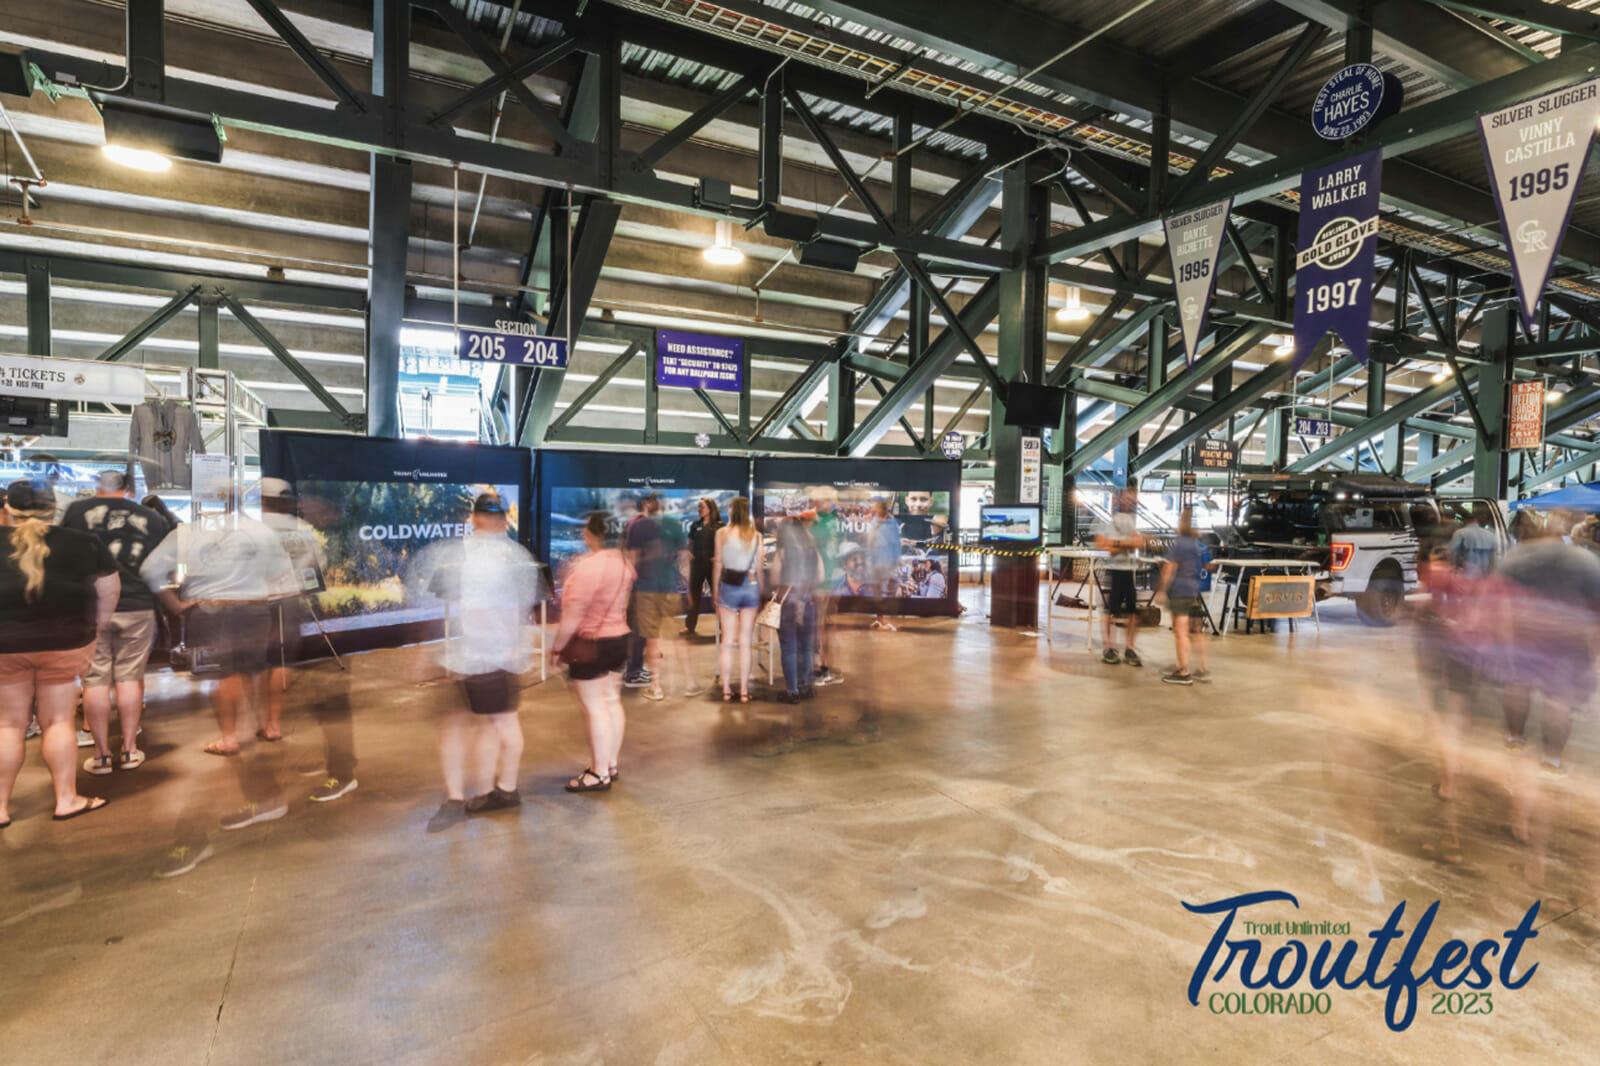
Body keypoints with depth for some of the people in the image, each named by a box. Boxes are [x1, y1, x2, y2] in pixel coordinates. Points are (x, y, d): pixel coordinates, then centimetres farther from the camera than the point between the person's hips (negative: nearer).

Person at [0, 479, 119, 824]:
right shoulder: (81, 544, -1)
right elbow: (109, 591, 2)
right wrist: (92, 633, 10)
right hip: (64, 642, -1)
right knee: (59, 721, 9)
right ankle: (66, 799, 14)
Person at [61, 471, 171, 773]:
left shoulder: (76, 510, -1)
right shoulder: (153, 519, 2)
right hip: (137, 607, 1)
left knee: (95, 680, 6)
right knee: (130, 678, 9)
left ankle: (102, 754, 12)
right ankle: (129, 750, 14)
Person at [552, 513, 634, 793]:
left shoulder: (587, 566, -22)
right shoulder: (623, 562, 3)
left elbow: (573, 615, -21)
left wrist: (559, 647, -12)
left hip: (589, 644, -8)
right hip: (619, 638, 8)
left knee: (595, 707, 0)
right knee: (612, 702, 14)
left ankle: (599, 774, 8)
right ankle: (611, 764, 25)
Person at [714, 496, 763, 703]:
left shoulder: (722, 533, -3)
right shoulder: (756, 536, 1)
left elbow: (718, 564, 0)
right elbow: (759, 567, 2)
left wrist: (716, 589, 9)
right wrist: (761, 593, 11)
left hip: (728, 587, -1)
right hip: (751, 586, 1)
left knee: (726, 642, 7)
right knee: (746, 643, 6)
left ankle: (726, 690, 11)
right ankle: (744, 691, 9)